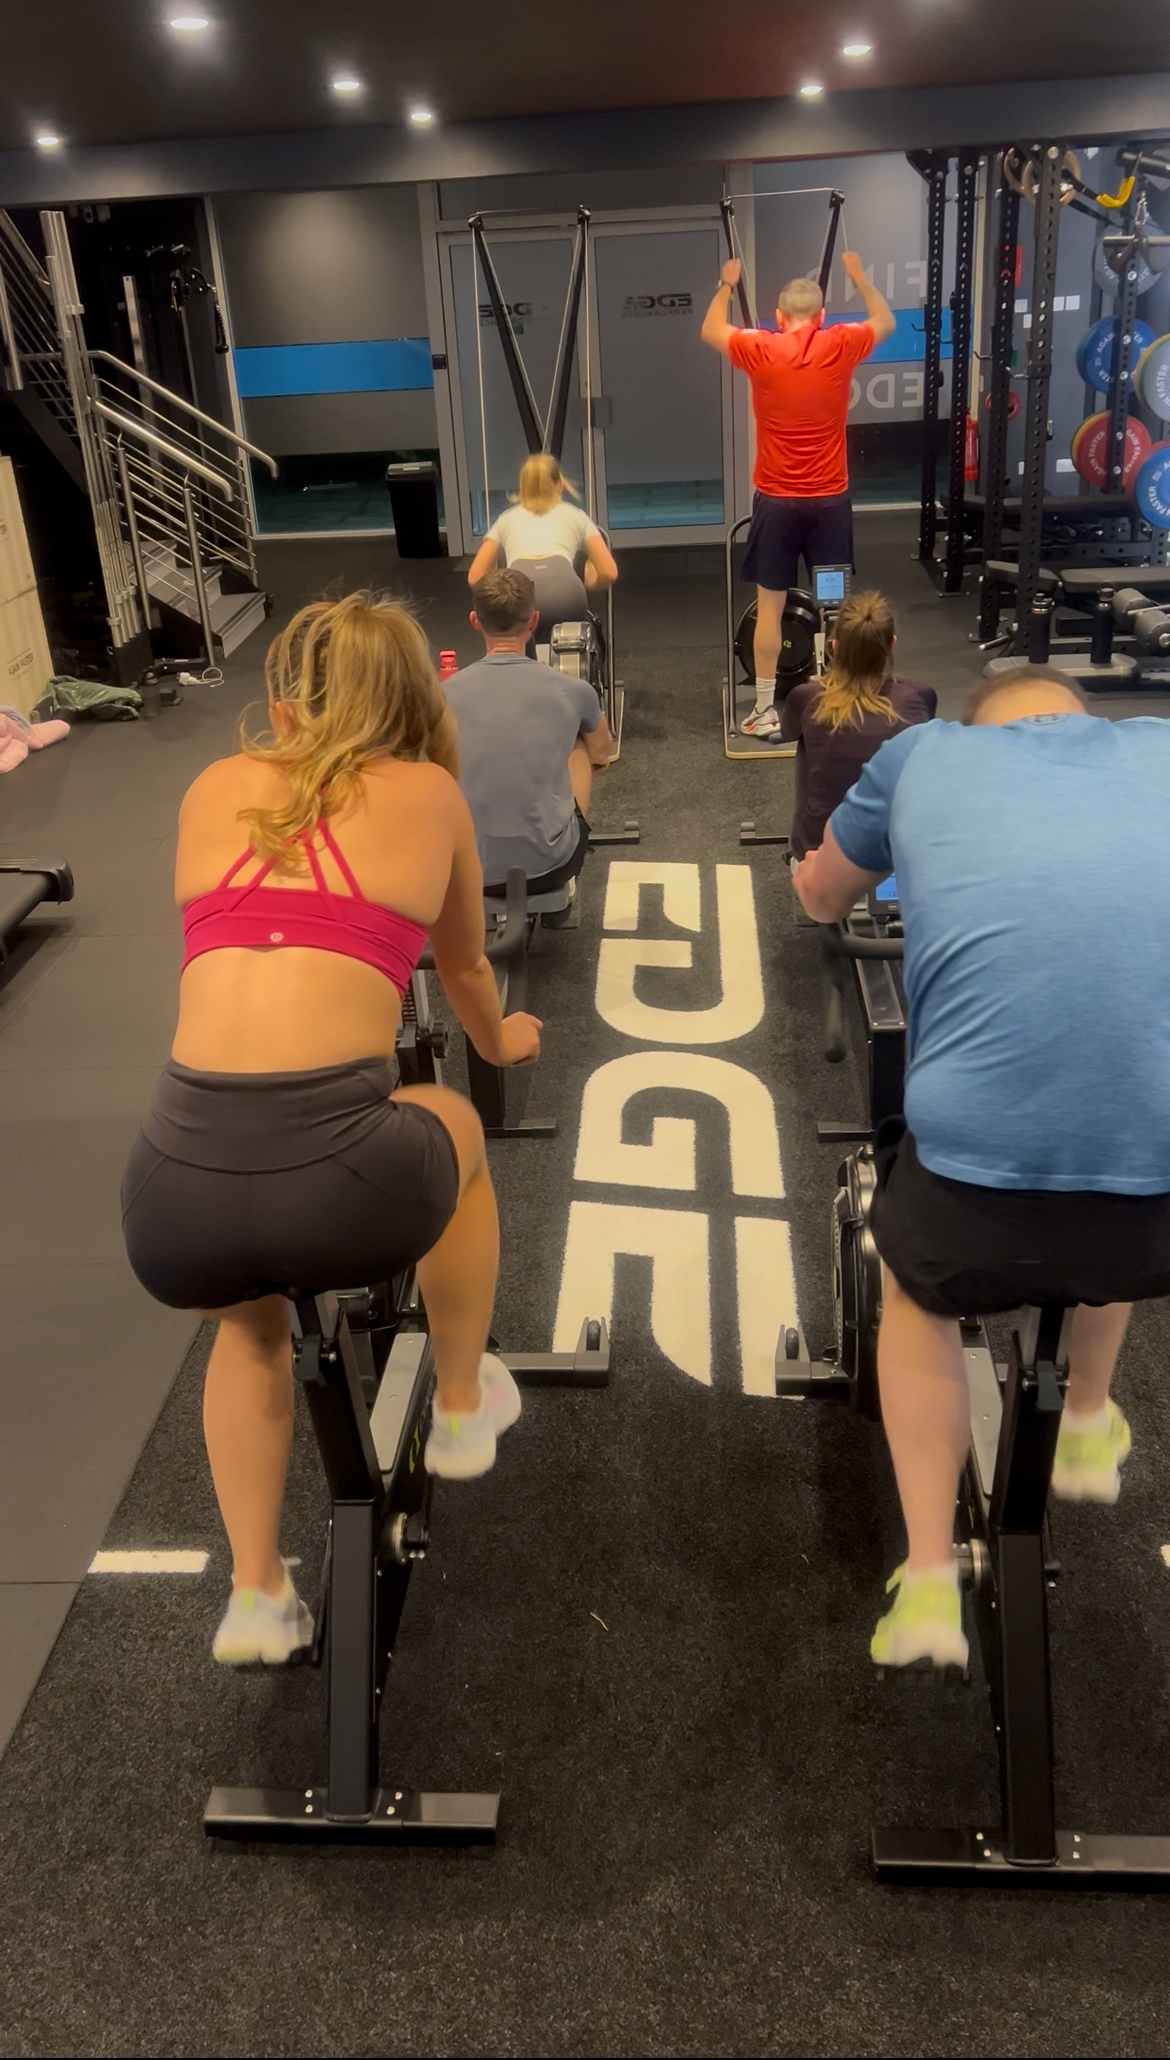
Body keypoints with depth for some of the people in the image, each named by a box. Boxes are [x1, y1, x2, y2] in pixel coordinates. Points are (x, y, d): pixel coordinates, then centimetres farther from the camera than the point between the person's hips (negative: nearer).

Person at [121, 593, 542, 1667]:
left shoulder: (213, 790, 20)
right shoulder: (429, 793, 15)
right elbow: (463, 967, 32)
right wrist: (499, 1040, 54)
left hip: (173, 1196, 3)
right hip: (336, 1178, -2)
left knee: (250, 1316, 37)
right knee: (451, 1125, 33)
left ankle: (257, 1595, 33)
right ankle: (463, 1409, 43)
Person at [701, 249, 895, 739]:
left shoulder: (760, 350, -7)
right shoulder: (841, 346, -4)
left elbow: (710, 331, 14)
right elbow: (885, 322, 19)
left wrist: (727, 285, 30)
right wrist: (858, 275, 31)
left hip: (776, 501, -1)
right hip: (830, 499, 1)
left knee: (770, 605, 5)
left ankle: (765, 710, 6)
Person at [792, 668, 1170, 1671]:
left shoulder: (926, 753, 14)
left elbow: (819, 896, 32)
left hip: (980, 1160, -2)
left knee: (918, 1295, 33)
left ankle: (929, 1582, 27)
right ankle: (1089, 1426, 55)